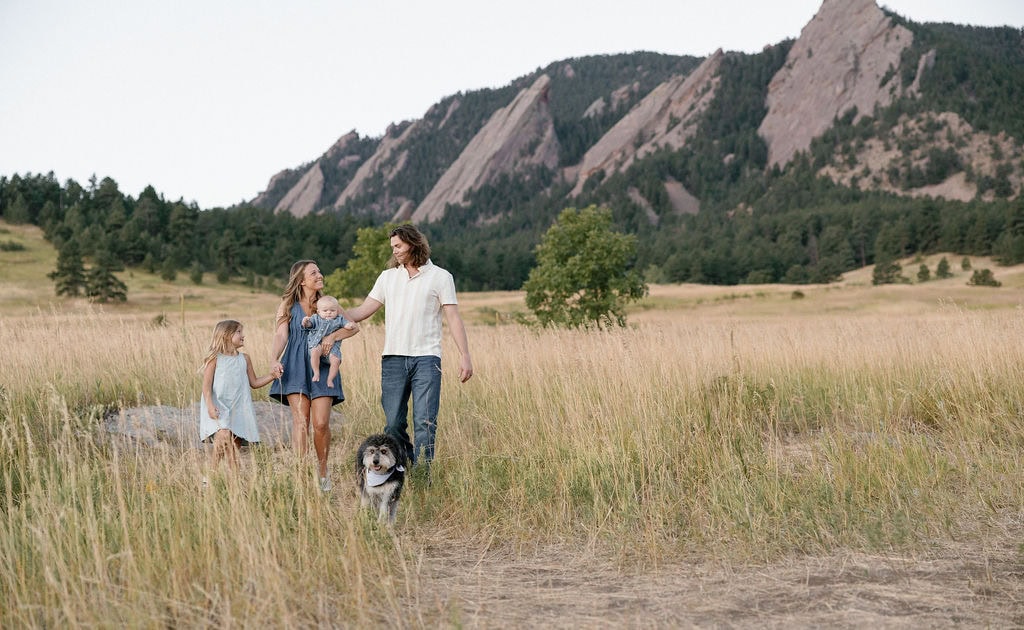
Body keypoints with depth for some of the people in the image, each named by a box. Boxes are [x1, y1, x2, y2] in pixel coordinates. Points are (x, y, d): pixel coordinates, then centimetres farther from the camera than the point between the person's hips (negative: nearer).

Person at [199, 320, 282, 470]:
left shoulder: (244, 359, 13)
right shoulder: (215, 358, -1)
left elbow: (254, 383, 19)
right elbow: (207, 384, -6)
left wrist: (271, 375, 4)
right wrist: (210, 405, -19)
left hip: (238, 408, 5)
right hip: (219, 407, -5)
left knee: (235, 445, 2)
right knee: (224, 436, -25)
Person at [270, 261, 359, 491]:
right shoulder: (288, 306, 8)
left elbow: (354, 326, 4)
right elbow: (280, 335, -4)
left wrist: (333, 335, -13)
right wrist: (274, 359, -21)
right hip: (296, 368, -1)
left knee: (321, 423, -7)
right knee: (301, 420, -10)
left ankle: (323, 470, 13)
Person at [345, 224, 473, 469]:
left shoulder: (440, 276, 5)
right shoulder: (387, 276, 15)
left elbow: (453, 318, 0)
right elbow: (363, 311, 14)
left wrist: (465, 356, -7)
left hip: (426, 359, -3)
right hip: (393, 358, 3)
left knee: (424, 423, -8)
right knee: (393, 424, 3)